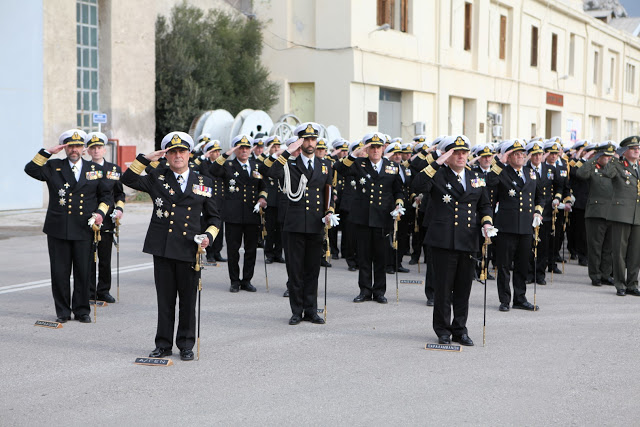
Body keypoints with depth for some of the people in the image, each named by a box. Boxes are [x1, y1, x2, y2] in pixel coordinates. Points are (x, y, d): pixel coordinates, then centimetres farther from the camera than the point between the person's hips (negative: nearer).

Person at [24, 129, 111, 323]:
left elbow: (106, 195, 16)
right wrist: (48, 152, -11)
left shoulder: (95, 169, 10)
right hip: (58, 229, 0)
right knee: (59, 272, 3)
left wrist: (101, 213, 0)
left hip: (84, 230, 0)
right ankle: (63, 312, 15)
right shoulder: (54, 167, 7)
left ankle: (82, 310, 16)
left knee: (83, 272, 3)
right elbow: (31, 169, -8)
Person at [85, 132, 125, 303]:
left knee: (105, 258, 6)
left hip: (107, 220, 2)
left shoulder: (114, 169, 10)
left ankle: (104, 291, 16)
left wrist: (119, 208, -1)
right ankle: (88, 291, 9)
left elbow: (120, 193, 17)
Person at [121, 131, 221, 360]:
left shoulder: (204, 183, 9)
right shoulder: (157, 178, 9)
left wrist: (208, 235, -3)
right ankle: (163, 344, 17)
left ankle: (186, 345, 18)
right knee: (164, 298, 6)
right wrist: (146, 159, -7)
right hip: (162, 248, 0)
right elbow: (128, 179, -2)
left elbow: (213, 217, 15)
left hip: (189, 249, 0)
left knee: (188, 300, 6)